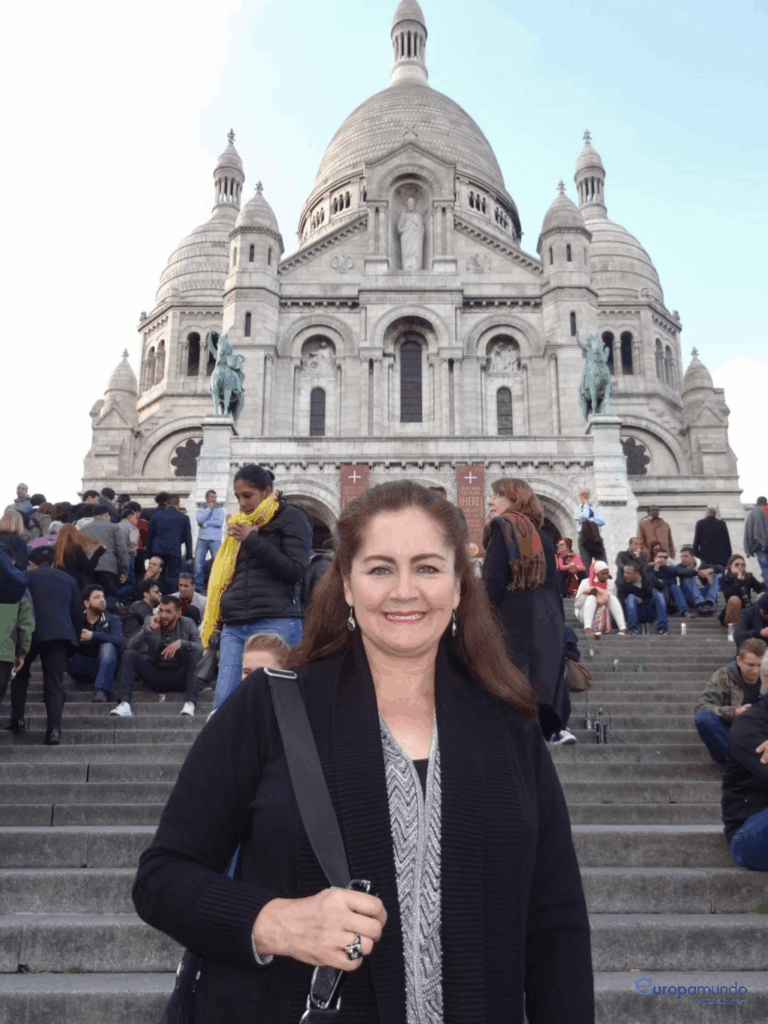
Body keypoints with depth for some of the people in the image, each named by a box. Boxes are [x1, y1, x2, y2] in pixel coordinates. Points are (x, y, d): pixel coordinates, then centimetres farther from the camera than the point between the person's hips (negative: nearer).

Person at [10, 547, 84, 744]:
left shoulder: (26, 576, 10)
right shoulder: (68, 580, 21)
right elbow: (78, 613, 19)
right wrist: (75, 639, 24)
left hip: (33, 633, -2)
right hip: (60, 635, 2)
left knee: (20, 675, 21)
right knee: (55, 683, 1)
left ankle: (18, 719, 18)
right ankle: (54, 730, -11)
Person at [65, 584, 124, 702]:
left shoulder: (112, 620, 3)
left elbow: (118, 640, -18)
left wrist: (93, 636, -28)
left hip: (106, 666, -1)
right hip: (82, 669, 1)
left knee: (108, 647, -32)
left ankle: (101, 691, -41)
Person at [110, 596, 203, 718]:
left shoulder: (187, 624, -1)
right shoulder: (151, 623, 1)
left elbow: (202, 648, -16)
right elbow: (130, 646, -12)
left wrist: (181, 643, -31)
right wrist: (149, 629, -24)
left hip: (179, 679, -1)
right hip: (155, 676, 1)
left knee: (195, 653, -28)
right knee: (129, 654, -19)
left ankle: (190, 703, -37)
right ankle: (124, 704, -32)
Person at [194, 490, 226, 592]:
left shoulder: (220, 510, 13)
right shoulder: (200, 510, 16)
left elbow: (220, 523, -4)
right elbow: (200, 520, -5)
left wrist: (205, 523, -3)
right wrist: (209, 508, 1)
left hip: (215, 540, -1)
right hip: (202, 539, 1)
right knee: (198, 562, -6)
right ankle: (198, 586, 0)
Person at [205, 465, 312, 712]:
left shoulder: (290, 518, 4)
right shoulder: (240, 523, 22)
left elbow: (296, 570, -7)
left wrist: (253, 541, -8)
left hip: (275, 623, -6)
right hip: (234, 626, 6)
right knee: (223, 702, -4)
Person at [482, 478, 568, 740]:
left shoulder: (503, 527, -2)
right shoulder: (541, 536, 16)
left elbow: (493, 582, -12)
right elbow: (554, 588, 15)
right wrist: (556, 628, 18)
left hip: (512, 627, -7)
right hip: (546, 632, 7)